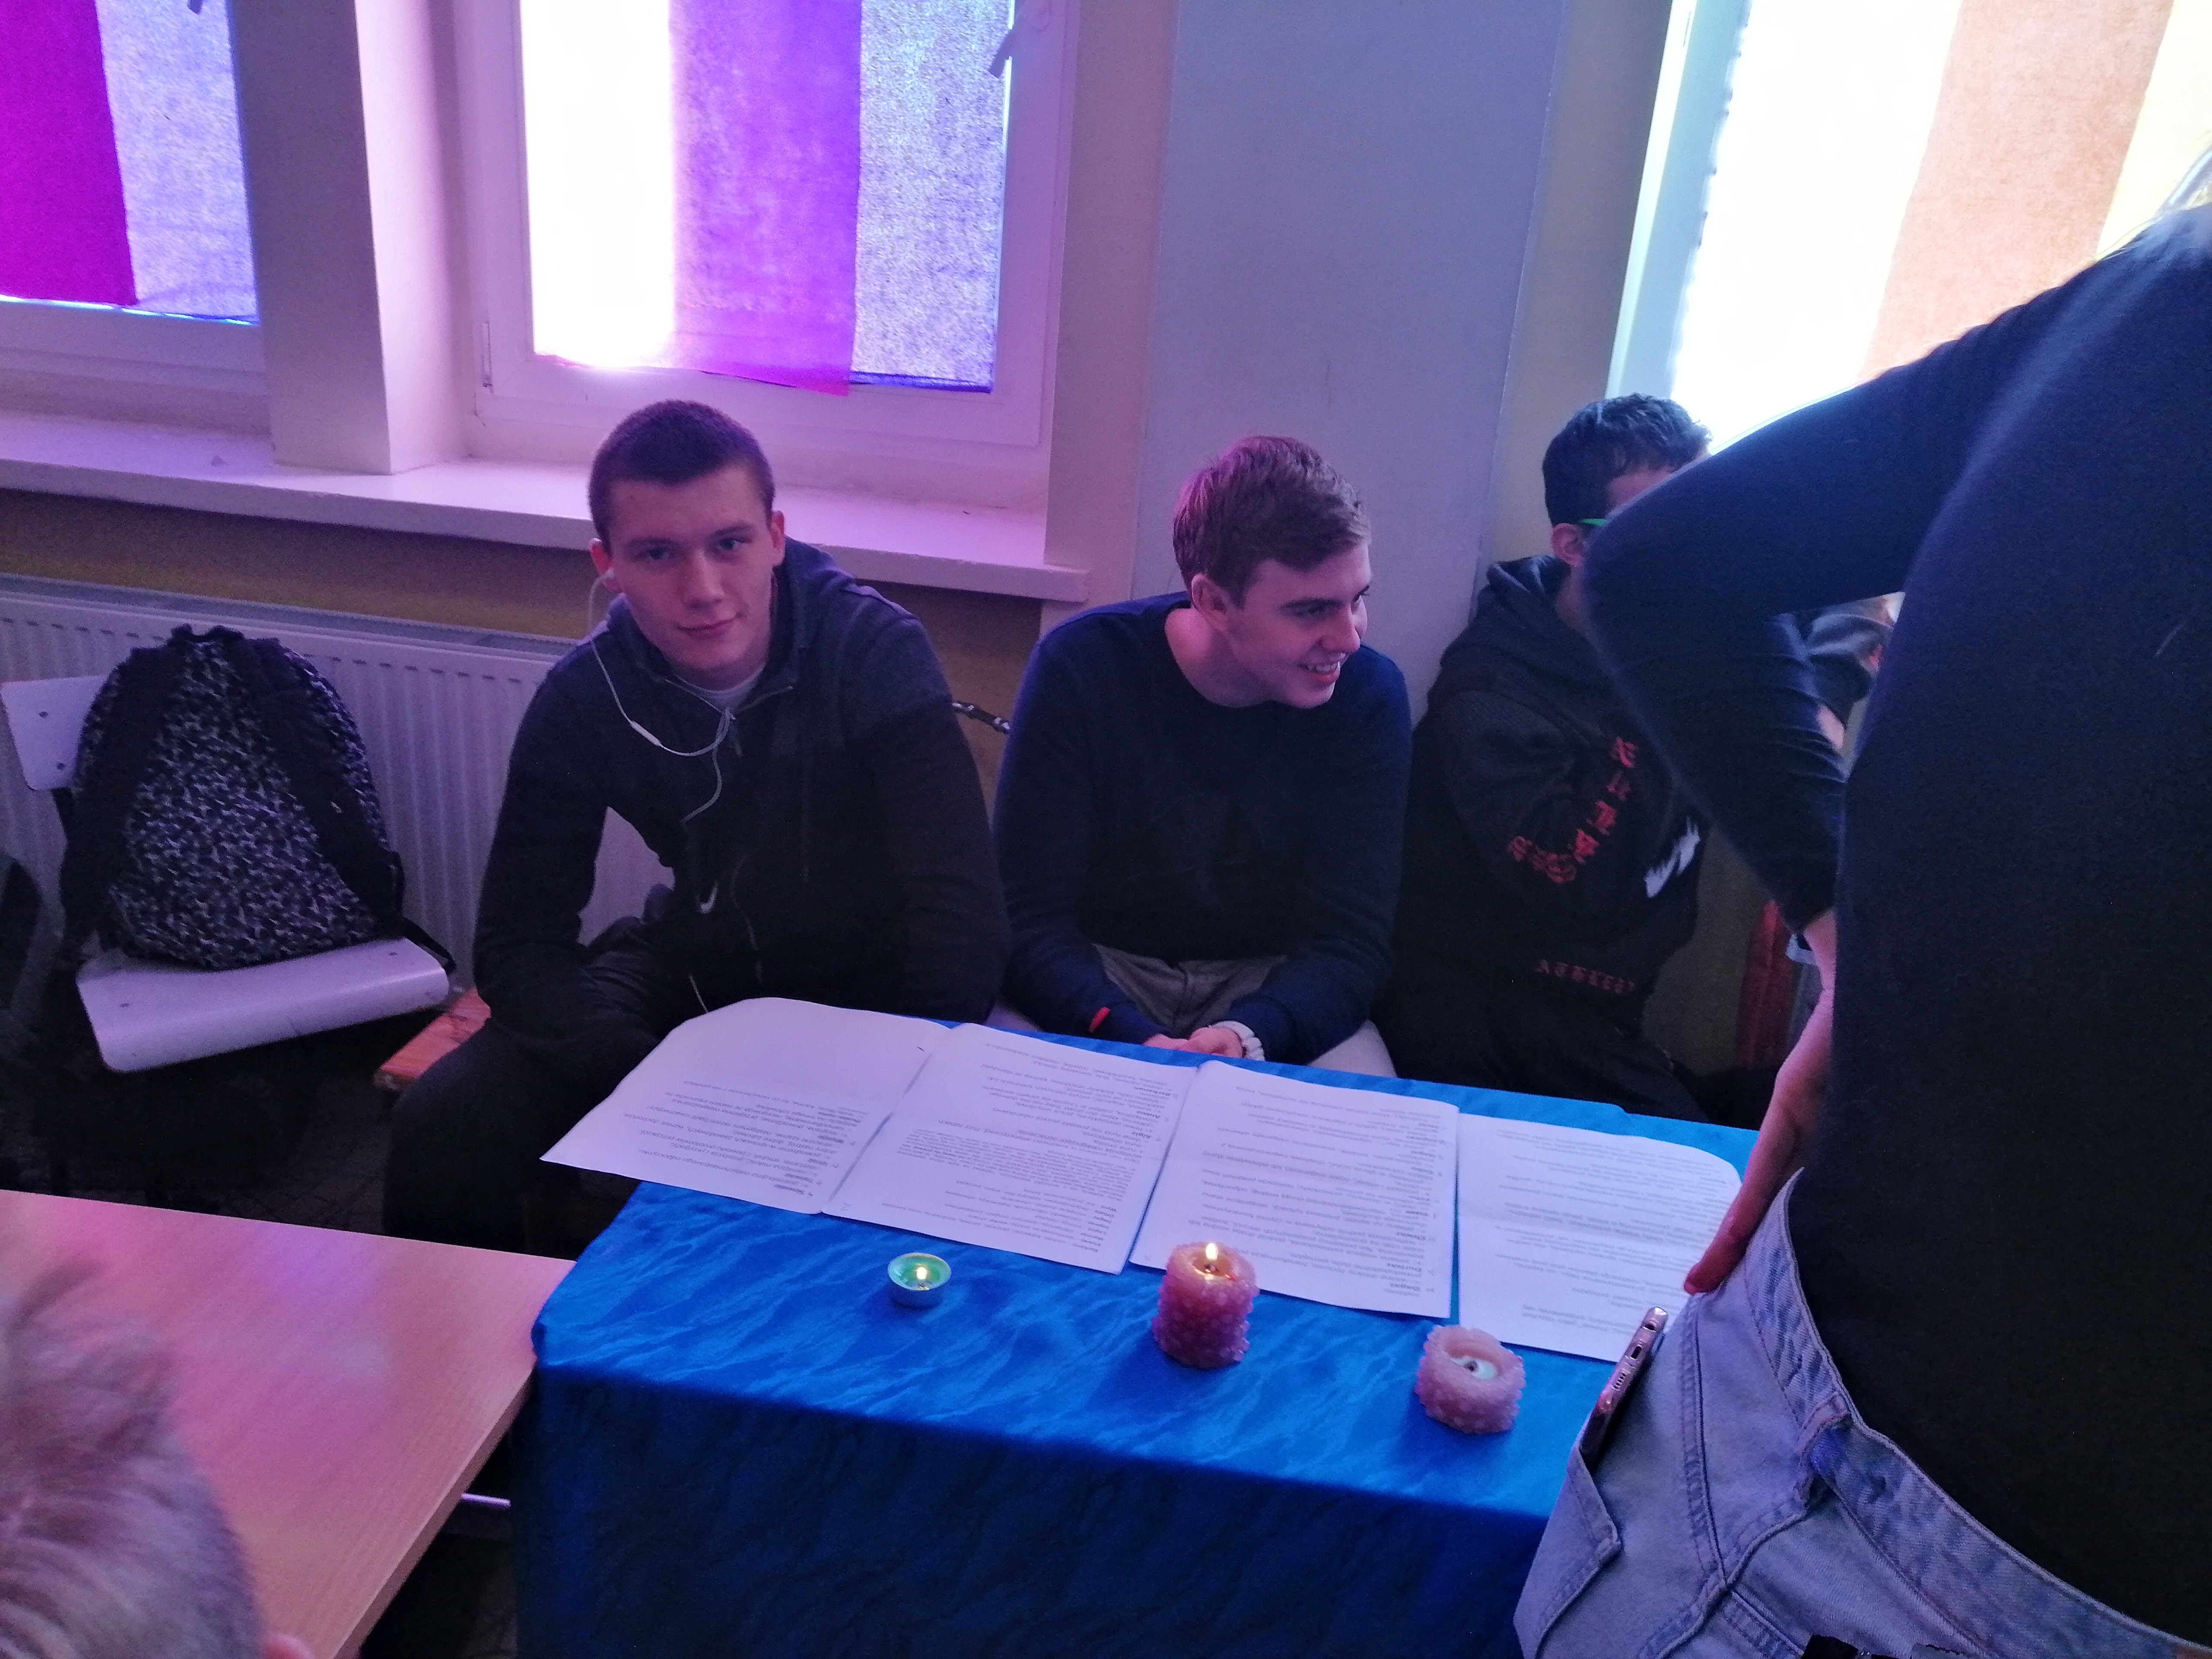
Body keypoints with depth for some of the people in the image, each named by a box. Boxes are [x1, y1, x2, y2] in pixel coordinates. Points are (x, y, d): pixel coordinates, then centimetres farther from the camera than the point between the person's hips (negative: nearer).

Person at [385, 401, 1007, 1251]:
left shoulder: (875, 651, -21)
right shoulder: (583, 698, -11)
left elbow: (962, 913, -26)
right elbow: (518, 943, -12)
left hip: (867, 983, -2)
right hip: (700, 966, 3)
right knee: (441, 1125, -16)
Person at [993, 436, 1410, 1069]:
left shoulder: (1369, 694, -12)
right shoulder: (1080, 668, -16)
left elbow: (1349, 940, -13)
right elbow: (1032, 918, -16)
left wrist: (1245, 1036, -34)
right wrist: (1136, 1042, -35)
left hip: (1269, 983, 1)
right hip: (1098, 973, -1)